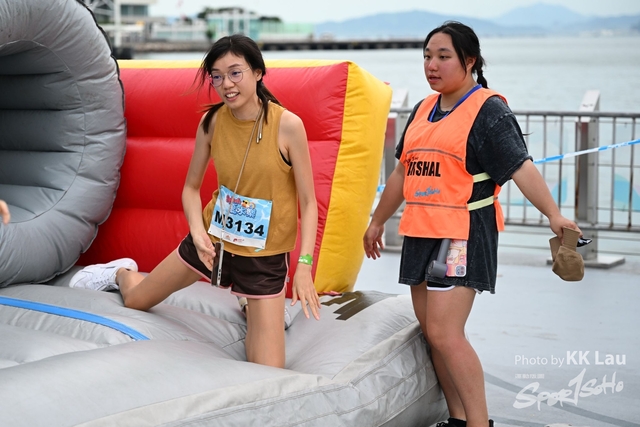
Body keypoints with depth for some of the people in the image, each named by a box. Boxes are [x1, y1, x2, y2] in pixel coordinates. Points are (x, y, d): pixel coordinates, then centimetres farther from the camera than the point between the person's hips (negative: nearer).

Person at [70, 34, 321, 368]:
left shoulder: (287, 125, -19)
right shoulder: (211, 121, -8)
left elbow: (308, 202, -13)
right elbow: (191, 187, 4)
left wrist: (305, 265, -22)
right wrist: (197, 232, -14)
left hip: (265, 256, -3)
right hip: (213, 238, 3)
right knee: (135, 300, 20)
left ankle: (254, 312, 24)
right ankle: (122, 273, 56)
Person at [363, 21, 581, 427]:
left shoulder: (488, 110, -7)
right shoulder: (423, 110, 15)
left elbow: (520, 167, -17)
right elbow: (403, 172, 25)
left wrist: (553, 214, -29)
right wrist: (378, 221, 31)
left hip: (463, 235, -8)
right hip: (421, 233, 8)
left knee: (445, 333, -14)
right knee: (432, 333, 8)